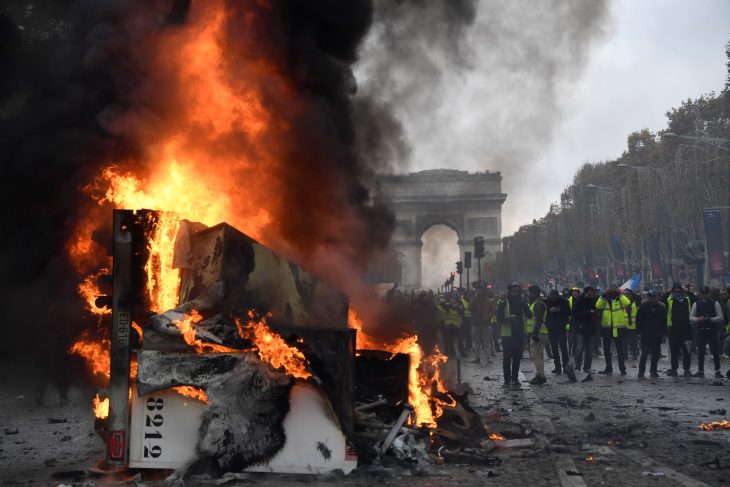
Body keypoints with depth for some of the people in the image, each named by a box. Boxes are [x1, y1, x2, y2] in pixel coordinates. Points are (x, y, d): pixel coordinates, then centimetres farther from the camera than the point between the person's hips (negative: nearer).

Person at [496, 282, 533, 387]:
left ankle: (515, 378, 17)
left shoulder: (521, 302, 8)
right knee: (507, 357, -1)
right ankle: (507, 379, 5)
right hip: (507, 334, -4)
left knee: (517, 357, 9)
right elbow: (499, 318, -7)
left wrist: (524, 305, -17)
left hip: (519, 334, 4)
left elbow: (529, 315, -2)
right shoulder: (503, 302, -3)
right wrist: (508, 319, -25)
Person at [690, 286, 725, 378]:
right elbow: (691, 317, 7)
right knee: (700, 351, 6)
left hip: (712, 330, -2)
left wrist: (710, 319, -17)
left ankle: (717, 371, 4)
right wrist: (698, 319, -12)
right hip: (701, 330, 2)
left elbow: (720, 317, -4)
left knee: (715, 351, -1)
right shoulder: (696, 304, 7)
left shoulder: (715, 303, 0)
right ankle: (700, 371, 13)